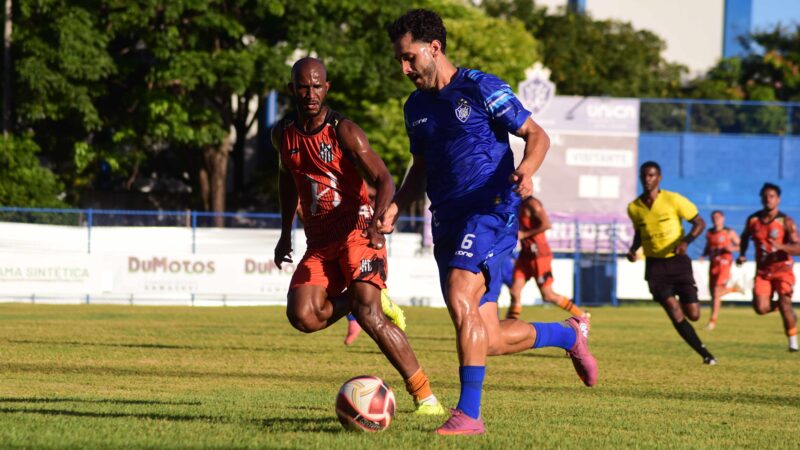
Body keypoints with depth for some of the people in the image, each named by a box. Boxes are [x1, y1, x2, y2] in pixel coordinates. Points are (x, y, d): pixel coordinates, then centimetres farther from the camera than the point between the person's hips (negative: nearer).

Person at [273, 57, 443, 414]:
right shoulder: (283, 135, 7)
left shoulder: (343, 131, -10)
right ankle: (362, 298, 13)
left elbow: (384, 180, -16)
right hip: (318, 243, 5)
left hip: (356, 232, -5)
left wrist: (376, 220, -34)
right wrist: (285, 233, 24)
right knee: (303, 317, -19)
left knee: (368, 314, -23)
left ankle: (424, 395, -14)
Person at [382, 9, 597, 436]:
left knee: (461, 301, -28)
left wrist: (525, 169, -26)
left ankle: (468, 414, -26)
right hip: (448, 221, 8)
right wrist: (395, 206, 8)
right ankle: (568, 334, 32)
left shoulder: (481, 89, -7)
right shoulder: (416, 106, 14)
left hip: (491, 212, -7)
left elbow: (536, 135, -5)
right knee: (490, 340, 6)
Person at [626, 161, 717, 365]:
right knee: (675, 314, -13)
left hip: (678, 261, -1)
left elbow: (699, 223, -4)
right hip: (655, 265, 2)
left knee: (693, 315, -6)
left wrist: (686, 241, -21)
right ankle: (704, 353, -2)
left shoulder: (673, 200, -9)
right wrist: (633, 249, 0)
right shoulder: (634, 208, 1)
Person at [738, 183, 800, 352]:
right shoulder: (753, 220, 2)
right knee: (761, 308, -14)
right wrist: (742, 254, 7)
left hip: (782, 270, -3)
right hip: (763, 271, 3)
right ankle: (776, 305, 22)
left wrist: (780, 246, -36)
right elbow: (745, 237, 24)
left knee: (785, 304, -18)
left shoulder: (786, 222, -9)